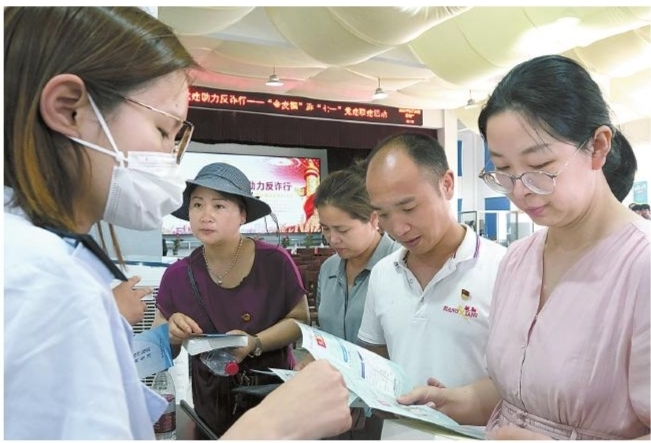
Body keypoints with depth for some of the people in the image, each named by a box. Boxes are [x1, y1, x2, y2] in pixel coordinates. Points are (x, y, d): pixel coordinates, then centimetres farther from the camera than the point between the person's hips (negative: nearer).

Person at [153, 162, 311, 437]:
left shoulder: (275, 262, -18)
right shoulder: (178, 276, -10)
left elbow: (300, 319, -10)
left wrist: (255, 344, -26)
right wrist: (172, 335, -23)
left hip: (276, 396, -1)